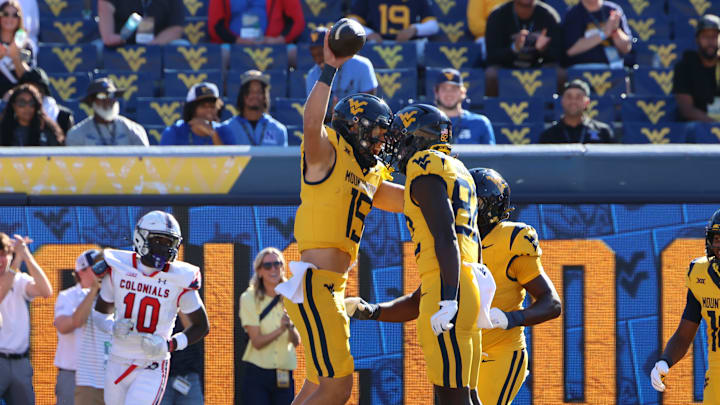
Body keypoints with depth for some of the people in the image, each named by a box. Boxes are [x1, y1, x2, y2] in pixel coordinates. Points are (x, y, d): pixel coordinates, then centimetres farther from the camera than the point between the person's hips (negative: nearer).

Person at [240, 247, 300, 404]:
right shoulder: (249, 298, -3)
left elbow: (296, 341, 1)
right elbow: (257, 341, -10)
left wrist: (291, 327, -21)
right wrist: (280, 330, -26)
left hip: (284, 375, 3)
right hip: (257, 372, -3)